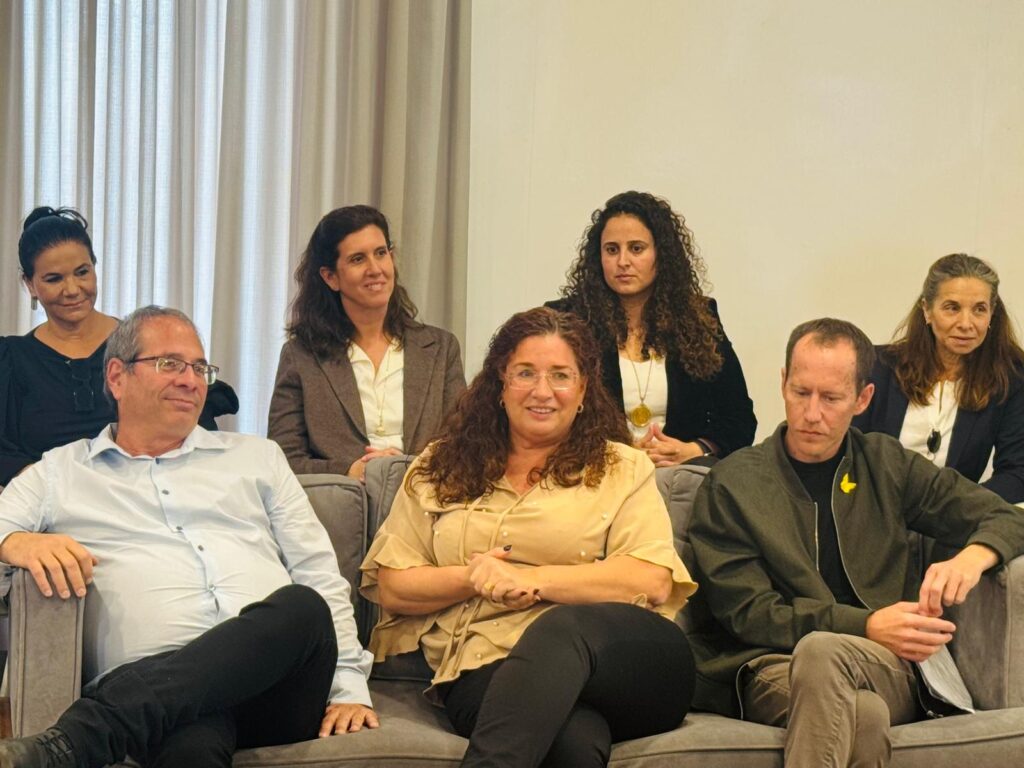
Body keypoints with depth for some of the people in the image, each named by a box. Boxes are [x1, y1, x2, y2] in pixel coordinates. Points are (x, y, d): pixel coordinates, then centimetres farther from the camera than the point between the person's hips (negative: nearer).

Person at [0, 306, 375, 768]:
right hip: (155, 694, -5)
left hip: (274, 689, 5)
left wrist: (348, 686, 6)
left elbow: (320, 576, 20)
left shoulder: (256, 458, 26)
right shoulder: (60, 473, 21)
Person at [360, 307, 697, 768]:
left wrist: (532, 580, -8)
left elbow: (654, 582, 1)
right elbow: (392, 588, 15)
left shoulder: (622, 469, 16)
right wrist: (474, 579, -4)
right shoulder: (440, 469, 22)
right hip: (486, 672, -1)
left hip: (626, 663, 2)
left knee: (564, 627, -40)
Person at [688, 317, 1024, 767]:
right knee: (862, 713, -39)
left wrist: (971, 558, -5)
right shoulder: (731, 485, 8)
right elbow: (747, 613, -2)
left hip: (889, 669, 3)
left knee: (821, 651, -36)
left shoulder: (885, 464, 17)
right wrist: (866, 627, -12)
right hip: (774, 668, -2)